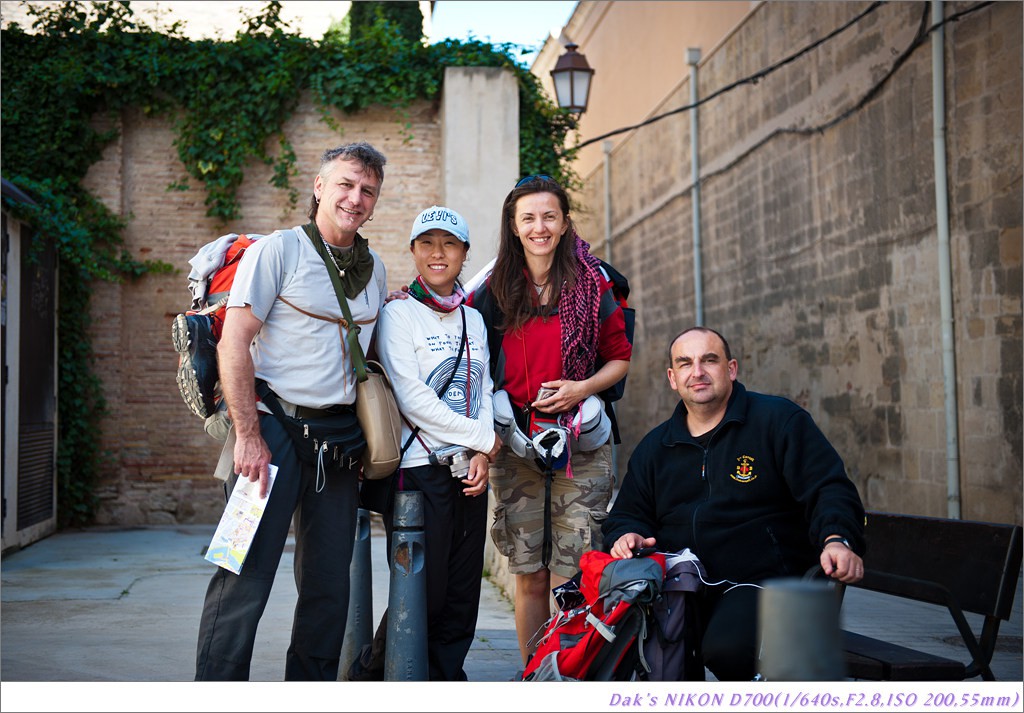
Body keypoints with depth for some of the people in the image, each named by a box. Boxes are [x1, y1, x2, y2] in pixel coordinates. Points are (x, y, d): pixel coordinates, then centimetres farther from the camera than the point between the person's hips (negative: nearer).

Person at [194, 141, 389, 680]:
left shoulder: (375, 270, 16)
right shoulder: (278, 251, -3)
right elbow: (234, 343, -9)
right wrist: (248, 434, -16)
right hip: (274, 429, -6)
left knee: (330, 581, 8)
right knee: (246, 576, -8)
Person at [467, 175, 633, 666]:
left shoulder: (591, 283, 2)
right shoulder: (495, 289, 7)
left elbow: (620, 358, 9)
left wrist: (584, 387, -9)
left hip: (580, 442, -2)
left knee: (570, 579, -5)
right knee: (529, 575, 5)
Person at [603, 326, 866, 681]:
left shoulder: (779, 420, 4)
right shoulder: (654, 448, 19)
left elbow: (830, 489, -4)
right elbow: (626, 514, 23)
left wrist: (837, 539, -24)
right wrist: (626, 535, -2)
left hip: (763, 582, -4)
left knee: (728, 648, -34)